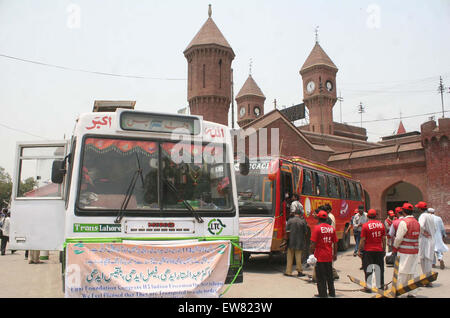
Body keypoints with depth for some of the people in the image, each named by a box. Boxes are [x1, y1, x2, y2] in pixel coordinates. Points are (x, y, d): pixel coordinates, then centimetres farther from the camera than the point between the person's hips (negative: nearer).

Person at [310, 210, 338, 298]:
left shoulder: (317, 228, -12)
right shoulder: (332, 228, 4)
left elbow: (313, 243, -15)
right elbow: (335, 243, 9)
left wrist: (311, 253, -7)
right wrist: (335, 254, 18)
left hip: (319, 256, -5)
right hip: (329, 256, 6)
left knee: (320, 277, 3)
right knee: (329, 275, 18)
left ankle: (323, 294, 6)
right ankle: (332, 292, 26)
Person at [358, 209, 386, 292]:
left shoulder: (365, 225, -10)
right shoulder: (381, 224, 1)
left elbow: (363, 240, -9)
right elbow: (384, 239, 6)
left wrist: (359, 250, -2)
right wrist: (384, 249, 16)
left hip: (368, 251, -3)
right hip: (379, 250, 4)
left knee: (368, 269, 4)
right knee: (379, 269, 14)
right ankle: (380, 286, 22)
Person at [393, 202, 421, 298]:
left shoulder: (403, 222, -14)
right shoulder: (417, 222, 8)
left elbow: (399, 237, -14)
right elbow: (417, 237, 13)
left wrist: (395, 247, 1)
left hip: (404, 251, -6)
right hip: (415, 250, 6)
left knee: (402, 273, 1)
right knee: (413, 272, 10)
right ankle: (412, 292, 14)